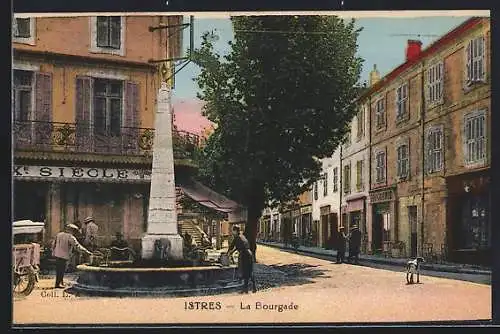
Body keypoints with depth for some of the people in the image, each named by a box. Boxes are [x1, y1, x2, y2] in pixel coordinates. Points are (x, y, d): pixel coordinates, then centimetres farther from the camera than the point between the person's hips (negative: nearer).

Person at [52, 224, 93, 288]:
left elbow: (53, 244, 13)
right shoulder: (71, 237, -12)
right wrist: (87, 252, -13)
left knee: (58, 269, 17)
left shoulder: (59, 234, 7)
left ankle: (61, 282, 28)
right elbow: (77, 246, -15)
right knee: (61, 270, 3)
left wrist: (53, 253, 24)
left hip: (57, 255, 7)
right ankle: (58, 284, 8)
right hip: (64, 256, -7)